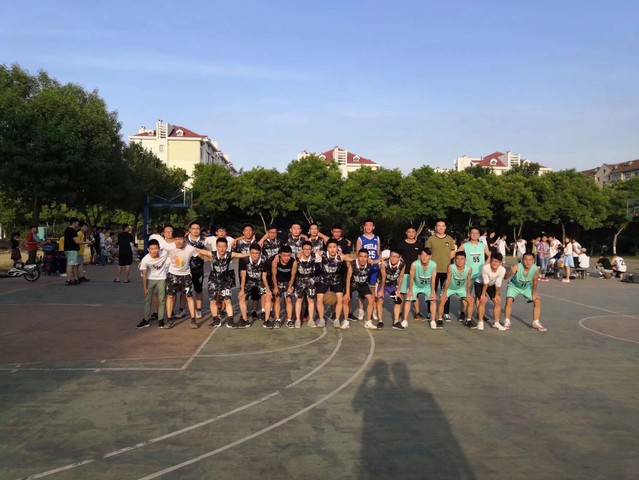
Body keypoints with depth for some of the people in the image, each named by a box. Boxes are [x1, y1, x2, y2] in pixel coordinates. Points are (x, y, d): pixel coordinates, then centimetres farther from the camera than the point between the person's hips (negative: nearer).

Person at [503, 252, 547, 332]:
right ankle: (507, 322, -4)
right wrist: (510, 273, -63)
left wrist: (534, 293, -3)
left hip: (527, 287, 4)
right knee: (509, 301, -22)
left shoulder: (535, 270, -27)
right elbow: (505, 278, -42)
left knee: (537, 301, -3)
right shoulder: (517, 267, -37)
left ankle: (536, 323, 13)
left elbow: (535, 282, -8)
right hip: (514, 286, -3)